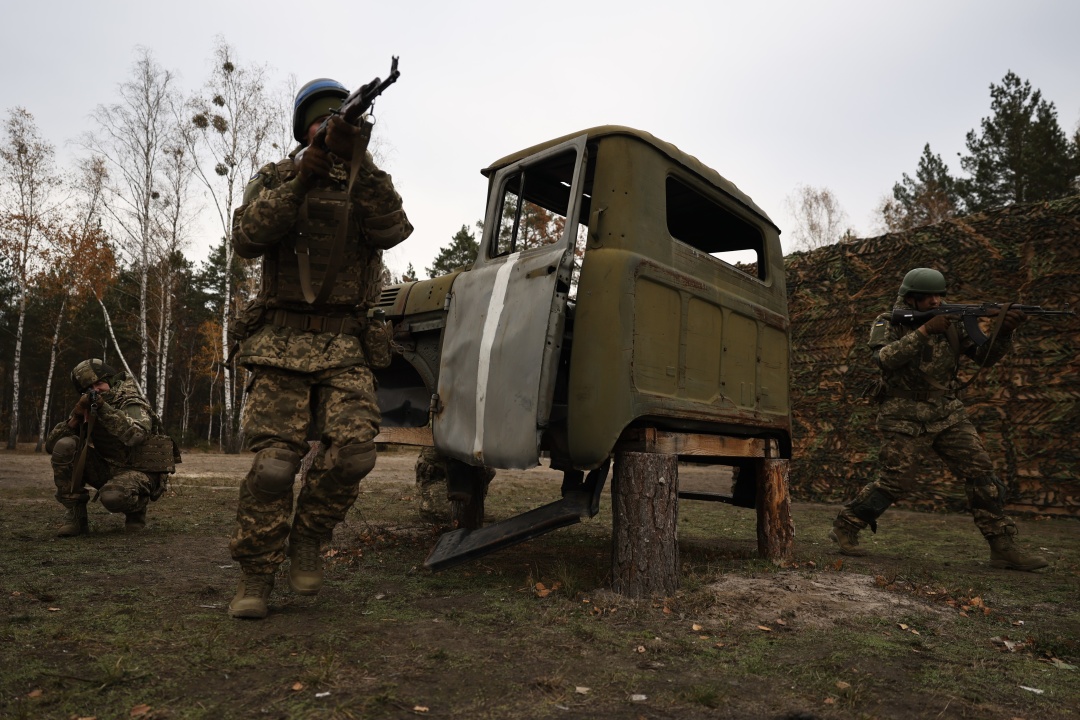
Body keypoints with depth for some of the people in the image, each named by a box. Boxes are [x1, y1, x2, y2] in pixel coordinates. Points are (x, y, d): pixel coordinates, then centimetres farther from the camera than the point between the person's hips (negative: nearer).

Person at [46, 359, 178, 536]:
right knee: (64, 447, -14)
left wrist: (104, 408, -37)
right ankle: (76, 516, -5)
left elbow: (135, 434, -35)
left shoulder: (131, 404, -13)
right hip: (106, 469, 6)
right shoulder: (88, 409, 5)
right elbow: (50, 445, 1)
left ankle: (137, 509, 2)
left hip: (137, 472, -6)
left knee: (112, 496, -37)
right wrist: (75, 418, -15)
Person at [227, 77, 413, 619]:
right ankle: (255, 574, 7)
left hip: (345, 345, 1)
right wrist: (301, 179, -14)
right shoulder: (273, 179, 12)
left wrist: (358, 163, -16)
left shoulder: (370, 183, 14)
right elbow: (246, 239, -6)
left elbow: (392, 230, -8)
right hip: (281, 341, 0)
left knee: (353, 450, -14)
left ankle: (308, 537, 12)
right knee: (273, 459, -8)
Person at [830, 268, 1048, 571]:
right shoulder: (888, 323, -5)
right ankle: (845, 527, 9)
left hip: (948, 416, 5)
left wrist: (1004, 332, -14)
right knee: (896, 483, -7)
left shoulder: (950, 324, 8)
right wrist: (924, 330, -26)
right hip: (905, 419, -5)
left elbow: (985, 356, 5)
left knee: (981, 472, -2)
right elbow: (885, 358, -23)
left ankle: (1003, 547, 7)